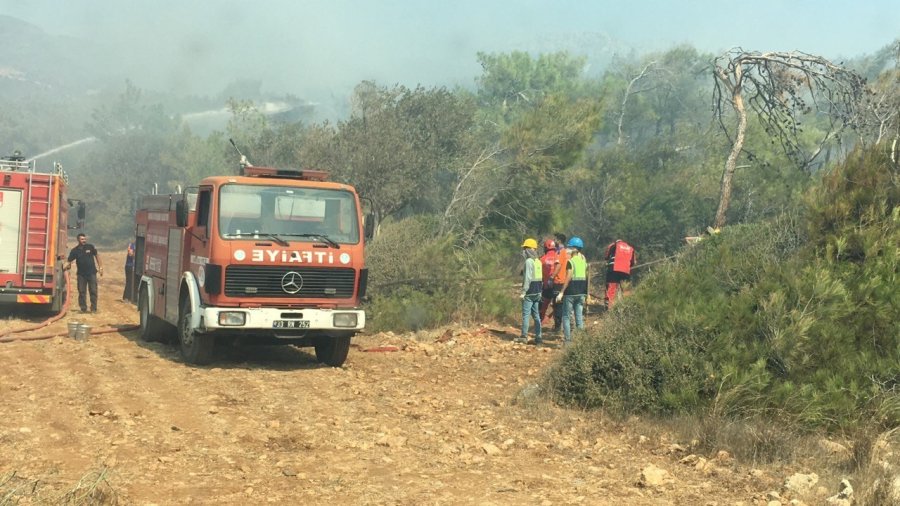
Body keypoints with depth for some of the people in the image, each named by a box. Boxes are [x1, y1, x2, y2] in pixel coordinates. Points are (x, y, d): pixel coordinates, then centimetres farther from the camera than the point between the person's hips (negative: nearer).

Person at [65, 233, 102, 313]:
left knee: (93, 291, -1)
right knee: (82, 292, 3)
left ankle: (93, 308, 6)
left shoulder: (90, 247, 0)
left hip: (91, 273, -1)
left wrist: (100, 267, 5)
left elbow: (96, 256, 9)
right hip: (81, 274, 1)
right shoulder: (74, 251, -2)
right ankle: (83, 308, 13)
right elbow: (69, 261, -3)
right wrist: (67, 266, -25)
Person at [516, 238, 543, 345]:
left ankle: (524, 336, 0)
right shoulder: (538, 261, 13)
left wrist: (523, 292, -16)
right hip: (537, 292, 8)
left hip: (530, 292, -8)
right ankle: (538, 337, 10)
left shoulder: (529, 261, -14)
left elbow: (528, 278, -19)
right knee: (536, 314, 10)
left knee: (526, 314, -3)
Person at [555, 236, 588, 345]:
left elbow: (568, 278, -16)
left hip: (571, 292, -7)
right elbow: (586, 277, 12)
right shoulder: (584, 261, 9)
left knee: (566, 316, 2)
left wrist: (561, 292, -13)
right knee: (579, 316, 10)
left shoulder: (571, 262, -13)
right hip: (581, 292, 7)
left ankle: (567, 340, -2)